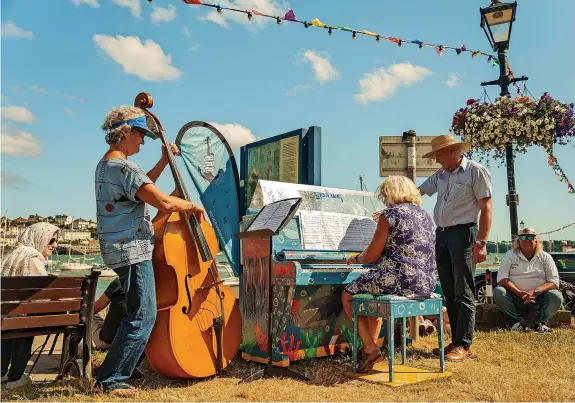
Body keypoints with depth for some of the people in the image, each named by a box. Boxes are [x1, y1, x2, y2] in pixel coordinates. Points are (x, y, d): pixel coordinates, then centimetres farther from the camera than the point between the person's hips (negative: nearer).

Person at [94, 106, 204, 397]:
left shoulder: (105, 164, 14)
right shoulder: (123, 167, -19)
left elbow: (141, 187, 26)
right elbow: (164, 202, -27)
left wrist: (164, 161, 19)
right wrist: (190, 205, -9)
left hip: (120, 249, 11)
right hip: (133, 251, -11)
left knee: (135, 312, 21)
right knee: (143, 316, -5)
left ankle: (122, 366, 32)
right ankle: (110, 380, 3)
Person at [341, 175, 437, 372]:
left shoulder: (390, 214, -8)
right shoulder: (426, 216, 16)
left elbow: (372, 255, -9)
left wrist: (356, 259, 13)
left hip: (399, 281, -8)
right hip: (426, 284, 9)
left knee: (348, 295, 13)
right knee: (375, 293, 33)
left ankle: (370, 349, 7)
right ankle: (372, 345, 32)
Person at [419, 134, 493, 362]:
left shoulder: (476, 171, -5)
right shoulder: (440, 175, 14)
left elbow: (486, 208, -10)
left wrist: (481, 242, -16)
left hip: (463, 234, -7)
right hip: (442, 235, 7)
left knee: (463, 293, -4)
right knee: (449, 292, 11)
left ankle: (463, 345, 3)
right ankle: (455, 341, 20)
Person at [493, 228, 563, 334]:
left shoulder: (545, 257, 5)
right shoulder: (510, 255, 4)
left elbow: (554, 282, -3)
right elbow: (502, 278, -5)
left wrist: (535, 292, -20)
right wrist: (519, 292, -21)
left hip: (538, 299, 0)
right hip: (515, 298, 0)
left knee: (556, 296, -27)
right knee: (498, 292, -28)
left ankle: (540, 322, -13)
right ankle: (518, 321, -19)